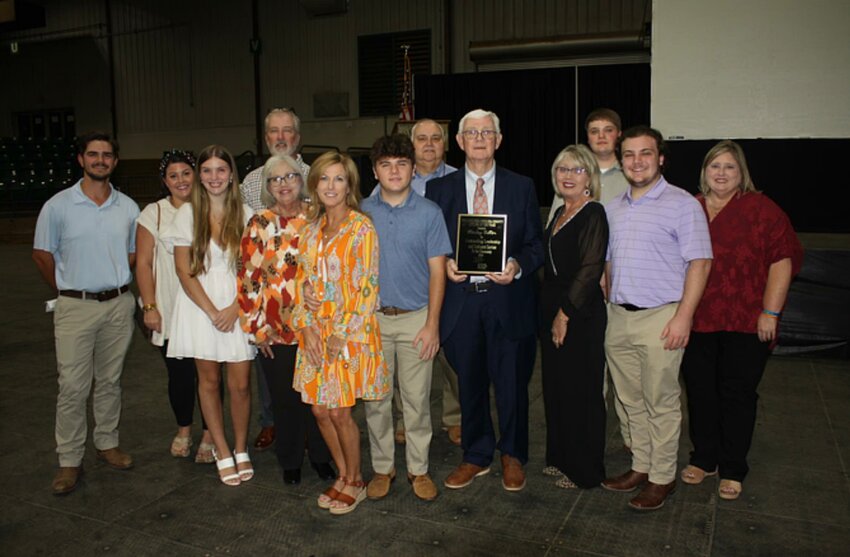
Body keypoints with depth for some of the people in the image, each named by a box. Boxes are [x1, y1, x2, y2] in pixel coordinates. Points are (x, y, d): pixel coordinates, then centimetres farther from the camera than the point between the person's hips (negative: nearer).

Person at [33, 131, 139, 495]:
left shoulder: (128, 207, 5)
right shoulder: (58, 206, -3)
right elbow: (42, 255, 4)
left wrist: (114, 284, 6)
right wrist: (68, 292, 8)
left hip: (118, 304, 3)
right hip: (75, 307, -2)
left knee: (109, 381, 13)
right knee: (72, 387, -1)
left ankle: (107, 443, 27)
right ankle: (69, 460, 10)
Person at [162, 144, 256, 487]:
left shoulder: (245, 214, 2)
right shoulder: (188, 214, 1)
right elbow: (184, 271, -2)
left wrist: (235, 308, -11)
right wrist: (212, 311, -10)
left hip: (239, 305, 0)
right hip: (200, 307, 0)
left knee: (240, 384, 1)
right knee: (209, 381, 8)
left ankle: (241, 450, 21)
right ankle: (223, 454, 22)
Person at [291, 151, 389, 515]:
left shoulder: (362, 228, -8)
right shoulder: (311, 228, 10)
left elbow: (368, 287, -12)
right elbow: (302, 281, 9)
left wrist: (341, 333, -13)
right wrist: (307, 326, -3)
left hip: (351, 331, -6)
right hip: (315, 331, 6)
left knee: (339, 412, -1)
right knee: (320, 410, 9)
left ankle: (355, 481, 21)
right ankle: (343, 476, 29)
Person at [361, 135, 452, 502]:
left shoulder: (429, 213, -1)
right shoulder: (362, 212, 3)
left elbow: (437, 271, -2)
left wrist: (432, 324, -7)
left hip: (416, 319, -1)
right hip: (372, 317, 1)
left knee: (417, 399, 6)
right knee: (375, 399, 9)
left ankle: (419, 469, 23)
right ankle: (382, 468, 25)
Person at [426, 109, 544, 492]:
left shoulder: (522, 187, 5)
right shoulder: (438, 188, 6)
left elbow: (536, 243, 4)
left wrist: (518, 265, -15)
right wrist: (444, 264, -12)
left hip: (508, 300, -1)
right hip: (460, 300, 1)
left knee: (512, 383, 9)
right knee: (469, 384, 13)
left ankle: (513, 456, 32)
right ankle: (476, 457, 32)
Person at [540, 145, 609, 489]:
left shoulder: (593, 214, -12)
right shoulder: (559, 213, 14)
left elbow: (590, 269, -18)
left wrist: (565, 313, -16)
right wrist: (550, 312, 11)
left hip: (581, 314, -8)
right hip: (552, 310, 9)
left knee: (580, 390, 2)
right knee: (554, 386, 15)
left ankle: (584, 470, 18)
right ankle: (560, 457, 31)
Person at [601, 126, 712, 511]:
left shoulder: (681, 204, -5)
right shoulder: (614, 209, 14)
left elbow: (700, 262, -10)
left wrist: (683, 316, -17)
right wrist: (610, 307, 10)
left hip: (660, 318, -6)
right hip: (618, 317, 6)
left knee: (661, 404, 3)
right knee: (632, 401, 14)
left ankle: (662, 477, 17)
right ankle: (641, 467, 28)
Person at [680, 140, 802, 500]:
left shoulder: (761, 208, -1)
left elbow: (782, 260, -6)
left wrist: (770, 312, -12)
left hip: (745, 323, -3)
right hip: (697, 321, 3)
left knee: (738, 395, 6)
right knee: (700, 392, 10)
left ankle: (732, 470, 21)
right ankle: (703, 459, 28)